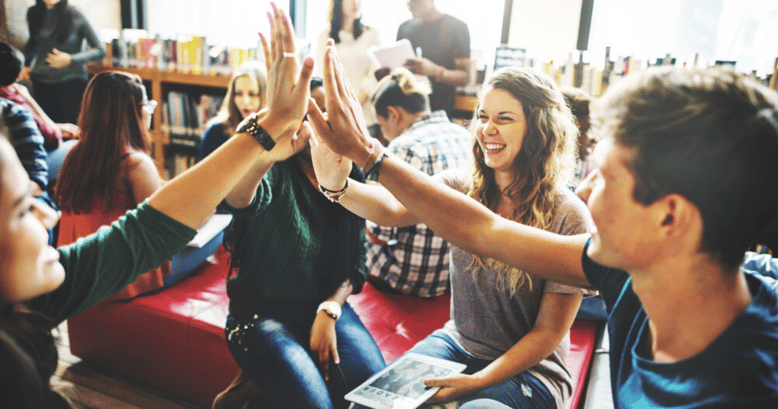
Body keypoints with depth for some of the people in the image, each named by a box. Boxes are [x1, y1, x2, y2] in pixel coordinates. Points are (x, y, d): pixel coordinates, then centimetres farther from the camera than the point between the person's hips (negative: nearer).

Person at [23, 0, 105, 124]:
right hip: (41, 80, 4)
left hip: (71, 82, -4)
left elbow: (100, 50, -8)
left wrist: (70, 60, -18)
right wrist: (26, 65, 14)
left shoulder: (75, 15, -9)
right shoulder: (33, 13, 6)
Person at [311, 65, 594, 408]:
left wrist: (477, 382, -19)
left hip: (529, 369, -3)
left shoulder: (568, 218, -16)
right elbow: (393, 210, -22)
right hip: (457, 342, 3)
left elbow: (549, 332, -11)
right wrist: (337, 184, -42)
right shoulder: (462, 187, -5)